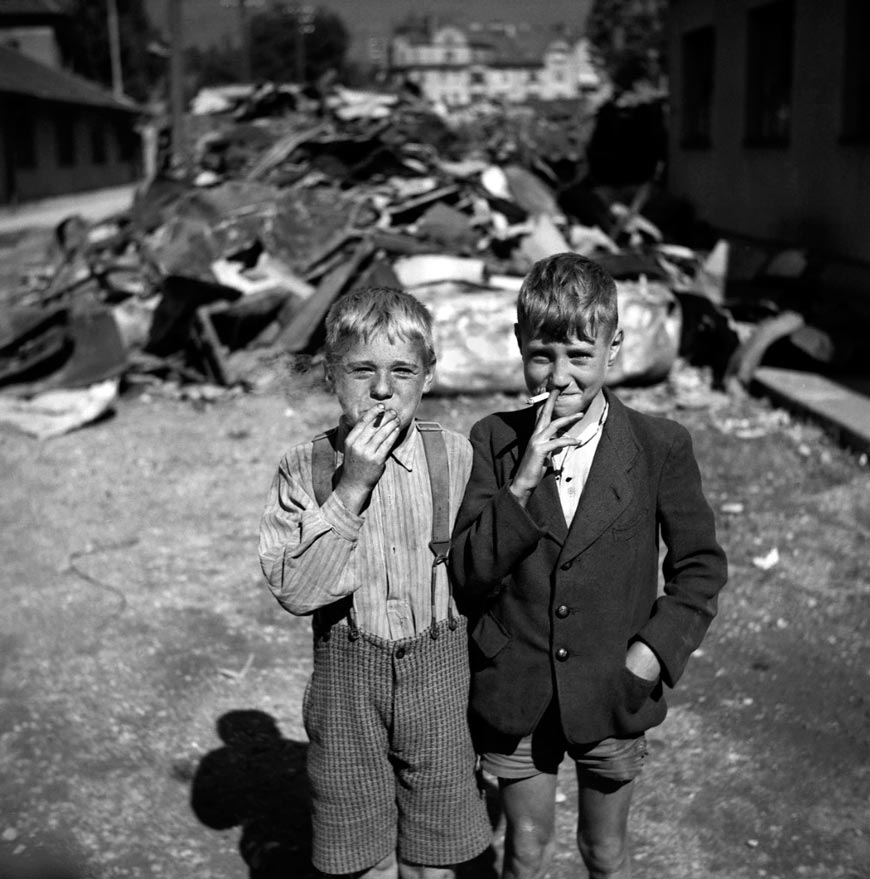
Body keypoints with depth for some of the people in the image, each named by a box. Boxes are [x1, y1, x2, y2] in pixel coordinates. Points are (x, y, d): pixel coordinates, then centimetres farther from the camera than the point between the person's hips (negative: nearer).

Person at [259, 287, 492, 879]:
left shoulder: (456, 457, -7)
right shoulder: (304, 470, -9)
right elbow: (294, 591, -17)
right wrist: (352, 486, -24)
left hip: (440, 676, 0)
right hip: (348, 679, 0)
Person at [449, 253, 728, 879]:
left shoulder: (661, 447, -9)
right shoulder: (493, 441, -7)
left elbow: (701, 568, -1)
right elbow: (467, 575, -10)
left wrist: (652, 655, -12)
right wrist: (522, 485, -23)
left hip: (611, 696, 0)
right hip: (514, 696, 1)